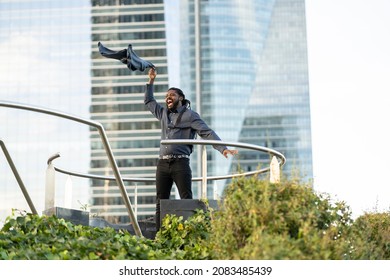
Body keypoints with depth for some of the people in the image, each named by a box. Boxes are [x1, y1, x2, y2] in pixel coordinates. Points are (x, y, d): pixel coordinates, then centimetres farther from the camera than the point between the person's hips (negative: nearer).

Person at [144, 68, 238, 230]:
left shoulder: (190, 115, 3)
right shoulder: (163, 113, 21)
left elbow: (207, 133, -6)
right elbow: (149, 101, 38)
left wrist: (223, 148, -19)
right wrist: (151, 81, 33)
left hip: (180, 163, -6)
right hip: (162, 163, 6)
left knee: (186, 200, -9)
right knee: (160, 202, 2)